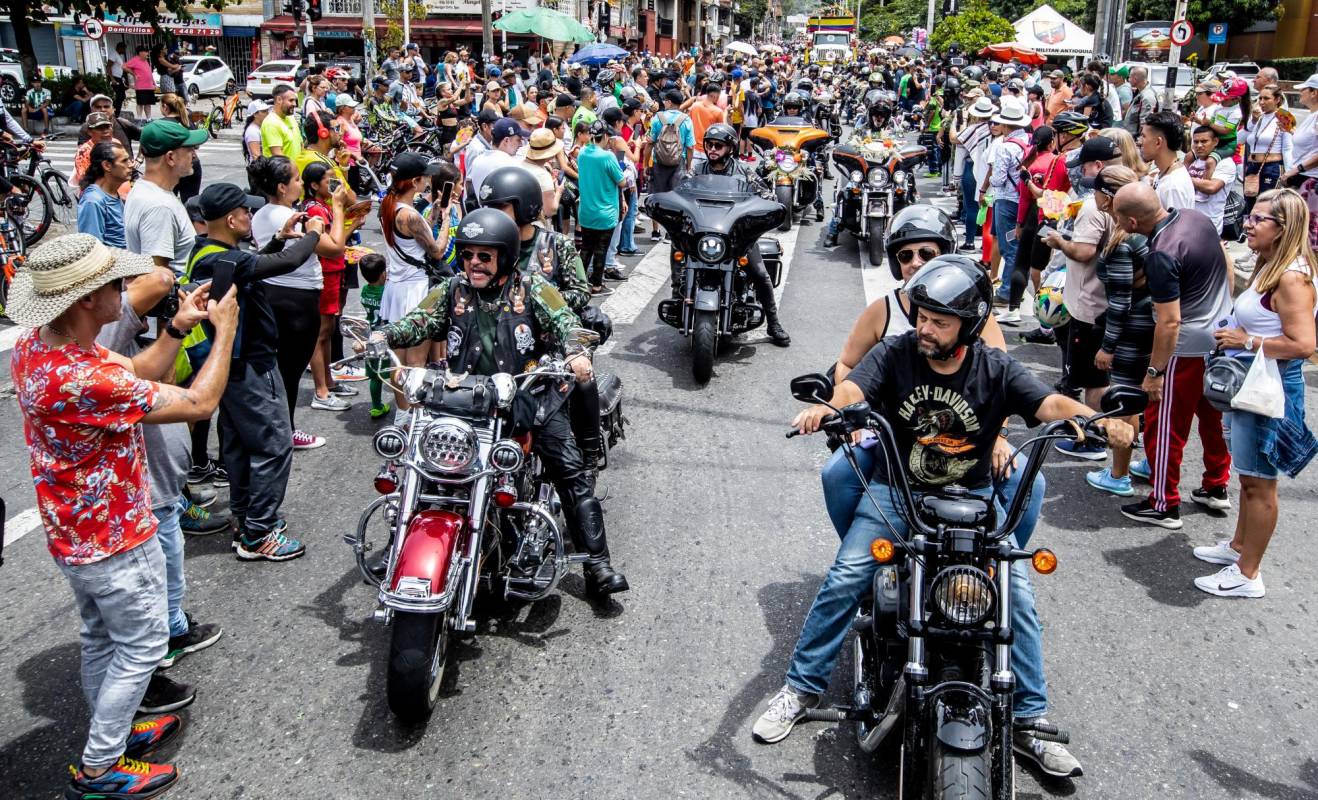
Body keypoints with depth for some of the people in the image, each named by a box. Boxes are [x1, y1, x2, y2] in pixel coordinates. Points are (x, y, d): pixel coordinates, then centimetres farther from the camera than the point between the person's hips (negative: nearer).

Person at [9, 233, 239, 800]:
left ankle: (112, 732, 43)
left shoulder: (33, 348, -6)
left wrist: (178, 327, -5)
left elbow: (134, 376, 4)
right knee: (142, 646, 9)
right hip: (116, 540, -9)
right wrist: (225, 330, -16)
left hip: (73, 534, 9)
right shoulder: (86, 379, -36)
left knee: (100, 639, 24)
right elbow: (200, 404, -27)